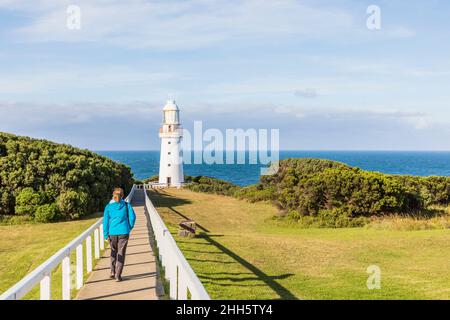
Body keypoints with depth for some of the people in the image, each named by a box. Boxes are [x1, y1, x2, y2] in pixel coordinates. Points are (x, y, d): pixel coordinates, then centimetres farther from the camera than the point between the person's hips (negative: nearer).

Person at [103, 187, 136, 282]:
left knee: (113, 252, 22)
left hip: (112, 233, 1)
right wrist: (129, 228, 14)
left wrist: (106, 235, 2)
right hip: (124, 232, -1)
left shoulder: (109, 206, 1)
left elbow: (106, 221, -1)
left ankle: (113, 272, 19)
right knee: (121, 254, 4)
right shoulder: (126, 205, 0)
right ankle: (118, 276, 1)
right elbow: (132, 217, -1)